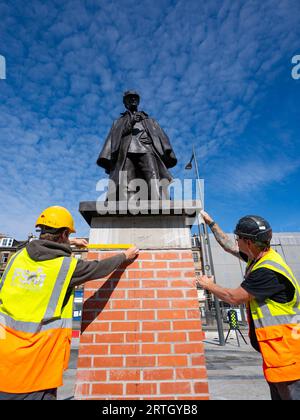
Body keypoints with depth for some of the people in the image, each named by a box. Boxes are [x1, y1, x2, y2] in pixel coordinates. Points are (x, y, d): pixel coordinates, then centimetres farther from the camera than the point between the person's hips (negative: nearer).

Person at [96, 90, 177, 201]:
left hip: (147, 151, 0)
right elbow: (113, 138, 17)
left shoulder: (149, 120, 36)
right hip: (126, 153, 0)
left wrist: (168, 154, 4)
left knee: (154, 178, -27)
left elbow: (161, 137, 22)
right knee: (124, 185, -23)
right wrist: (130, 123, 1)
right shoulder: (119, 122, 35)